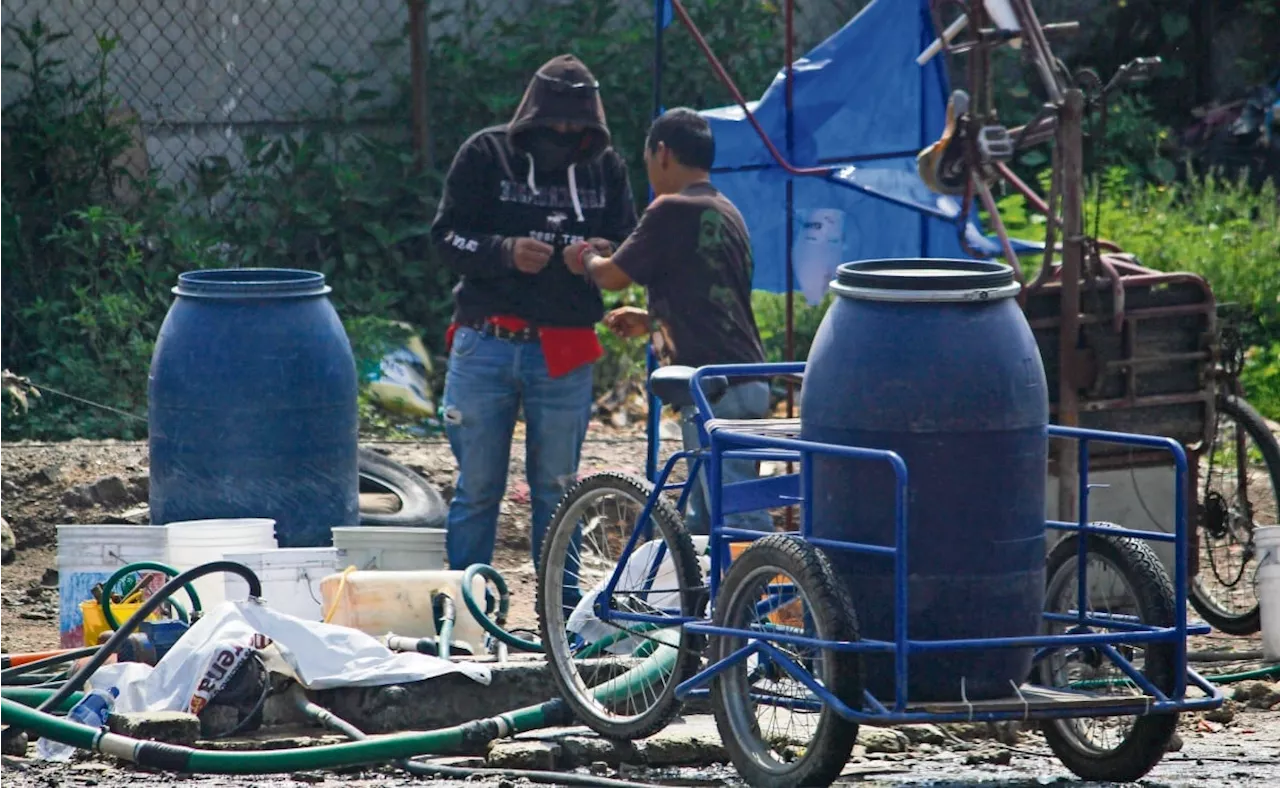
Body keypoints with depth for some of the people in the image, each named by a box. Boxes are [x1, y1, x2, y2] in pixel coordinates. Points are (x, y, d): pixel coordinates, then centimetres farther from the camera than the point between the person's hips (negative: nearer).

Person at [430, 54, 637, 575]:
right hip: (485, 346, -2)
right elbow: (447, 235, -2)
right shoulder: (485, 155, 1)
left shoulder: (604, 166, 9)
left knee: (556, 488, 7)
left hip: (566, 351, 2)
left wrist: (605, 254, -12)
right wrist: (505, 252, -20)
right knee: (477, 488, 2)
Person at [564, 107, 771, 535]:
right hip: (746, 383, 10)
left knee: (740, 520, -15)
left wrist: (585, 258, 18)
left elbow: (613, 275, -2)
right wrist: (650, 320, 33)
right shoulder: (726, 213, 19)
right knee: (700, 525, 15)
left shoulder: (672, 210, -9)